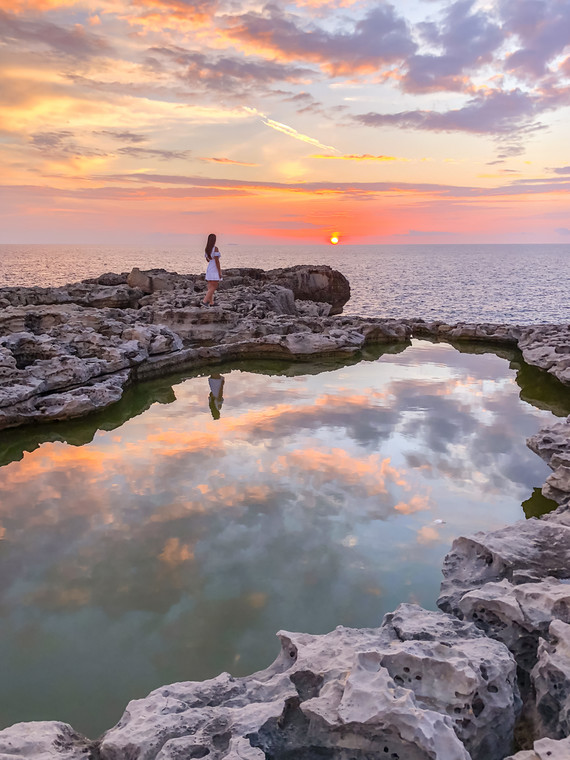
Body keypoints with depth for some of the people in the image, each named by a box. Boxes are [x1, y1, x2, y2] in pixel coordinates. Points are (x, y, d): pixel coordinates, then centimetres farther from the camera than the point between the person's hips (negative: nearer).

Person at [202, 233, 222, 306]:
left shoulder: (207, 249, 8)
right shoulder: (215, 248, -16)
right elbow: (216, 261, -19)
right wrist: (220, 272, -16)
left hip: (209, 269, 8)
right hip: (214, 270, -8)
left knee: (211, 287, 9)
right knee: (213, 288, -7)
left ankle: (211, 303, 11)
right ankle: (205, 301, -17)